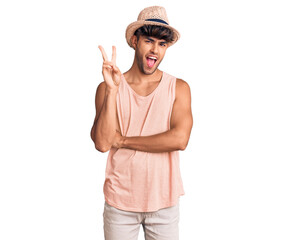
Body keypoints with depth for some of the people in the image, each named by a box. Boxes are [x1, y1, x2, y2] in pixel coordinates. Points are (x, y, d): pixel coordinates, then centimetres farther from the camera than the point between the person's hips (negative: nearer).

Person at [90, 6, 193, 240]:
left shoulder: (178, 88, -2)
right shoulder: (107, 88, -3)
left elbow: (180, 139, -16)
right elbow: (102, 143, -13)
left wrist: (123, 141, -11)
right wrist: (112, 89, -19)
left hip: (164, 202, 1)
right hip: (120, 201, 0)